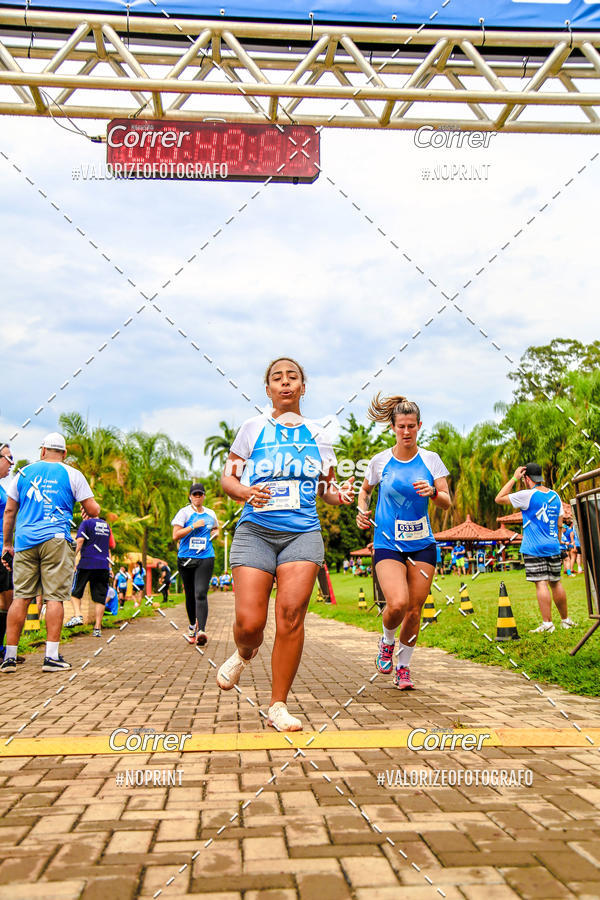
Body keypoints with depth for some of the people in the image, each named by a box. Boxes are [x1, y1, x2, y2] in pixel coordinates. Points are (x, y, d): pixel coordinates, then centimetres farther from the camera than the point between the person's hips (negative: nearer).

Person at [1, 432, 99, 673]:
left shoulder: (24, 473, 13)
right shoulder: (72, 474, 4)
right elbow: (94, 511, 2)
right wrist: (93, 509, 26)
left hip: (24, 541, 3)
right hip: (55, 540, -3)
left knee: (21, 597, 6)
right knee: (55, 597, -2)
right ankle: (51, 657, -4)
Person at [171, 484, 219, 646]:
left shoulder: (210, 514, 13)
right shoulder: (184, 512, 2)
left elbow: (215, 529, 31)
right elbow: (175, 535, -6)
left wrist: (215, 533, 8)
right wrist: (194, 526, -13)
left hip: (205, 558, 0)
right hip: (185, 558, 0)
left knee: (201, 594, -15)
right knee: (189, 594, 10)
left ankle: (201, 630, -23)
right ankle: (192, 625, 32)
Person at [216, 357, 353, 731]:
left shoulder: (317, 434, 14)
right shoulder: (254, 427, 9)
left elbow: (326, 488, 20)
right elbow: (228, 478, 9)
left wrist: (340, 494, -3)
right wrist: (247, 493, -12)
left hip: (303, 533, 1)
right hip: (255, 531, -1)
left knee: (291, 613, -13)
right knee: (249, 622, -10)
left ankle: (278, 706, 3)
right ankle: (245, 655, 29)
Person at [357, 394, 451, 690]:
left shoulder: (431, 460, 2)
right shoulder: (381, 461, 1)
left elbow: (447, 502, 0)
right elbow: (365, 490, 18)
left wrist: (433, 492, -21)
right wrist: (362, 511, -1)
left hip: (422, 543, 2)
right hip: (388, 542, -2)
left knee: (414, 611, 3)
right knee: (397, 604, -21)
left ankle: (403, 666, 26)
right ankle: (387, 641, 13)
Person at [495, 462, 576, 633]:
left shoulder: (527, 495, -11)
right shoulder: (555, 495, 9)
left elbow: (499, 498, -5)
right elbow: (559, 524, 14)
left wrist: (514, 479, -3)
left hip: (534, 549, -6)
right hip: (553, 548, 6)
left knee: (541, 584, -7)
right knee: (556, 583, 15)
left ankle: (547, 623, -9)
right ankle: (565, 620, 24)